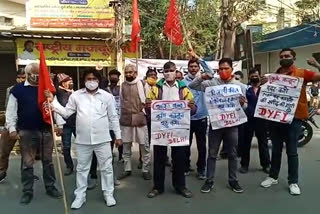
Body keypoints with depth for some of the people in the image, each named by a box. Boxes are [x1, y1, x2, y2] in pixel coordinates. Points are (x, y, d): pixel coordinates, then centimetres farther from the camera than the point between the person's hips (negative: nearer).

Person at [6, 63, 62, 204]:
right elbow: (11, 111, 2)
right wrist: (12, 128, -4)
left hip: (46, 130, 2)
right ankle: (27, 191, 21)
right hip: (27, 132, -2)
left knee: (48, 161, 12)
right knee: (27, 163, 7)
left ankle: (50, 187, 25)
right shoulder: (18, 89, -1)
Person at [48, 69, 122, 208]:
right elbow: (66, 113, 5)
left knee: (106, 167, 9)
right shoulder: (76, 96, 2)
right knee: (82, 168, 13)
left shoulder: (107, 96, 0)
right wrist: (53, 101, -6)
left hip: (102, 139, -1)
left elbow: (113, 117, 4)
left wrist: (118, 136, 4)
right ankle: (80, 196, 29)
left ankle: (108, 194, 26)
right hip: (82, 140, 1)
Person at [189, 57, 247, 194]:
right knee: (212, 154, 7)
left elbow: (243, 107, 6)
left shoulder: (239, 86, 3)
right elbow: (192, 86, -2)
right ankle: (209, 181, 18)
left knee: (232, 154, 11)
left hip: (232, 124, 1)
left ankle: (233, 181, 25)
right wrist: (202, 77, -18)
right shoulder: (211, 83, -1)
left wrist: (242, 104, -18)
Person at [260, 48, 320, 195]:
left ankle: (293, 182, 16)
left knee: (292, 151, 4)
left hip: (294, 118, -3)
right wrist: (264, 84, -7)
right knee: (276, 150, 14)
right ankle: (273, 177, 26)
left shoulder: (302, 73, -1)